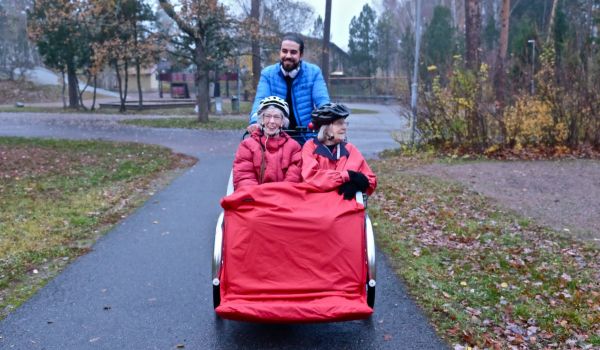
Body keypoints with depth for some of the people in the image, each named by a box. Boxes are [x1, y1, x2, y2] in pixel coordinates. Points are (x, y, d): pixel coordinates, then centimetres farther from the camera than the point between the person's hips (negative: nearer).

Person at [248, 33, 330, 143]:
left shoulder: (314, 72, 1)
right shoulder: (267, 73, 3)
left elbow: (322, 101, -8)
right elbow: (261, 100, -8)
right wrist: (255, 122, -29)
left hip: (306, 138, 0)